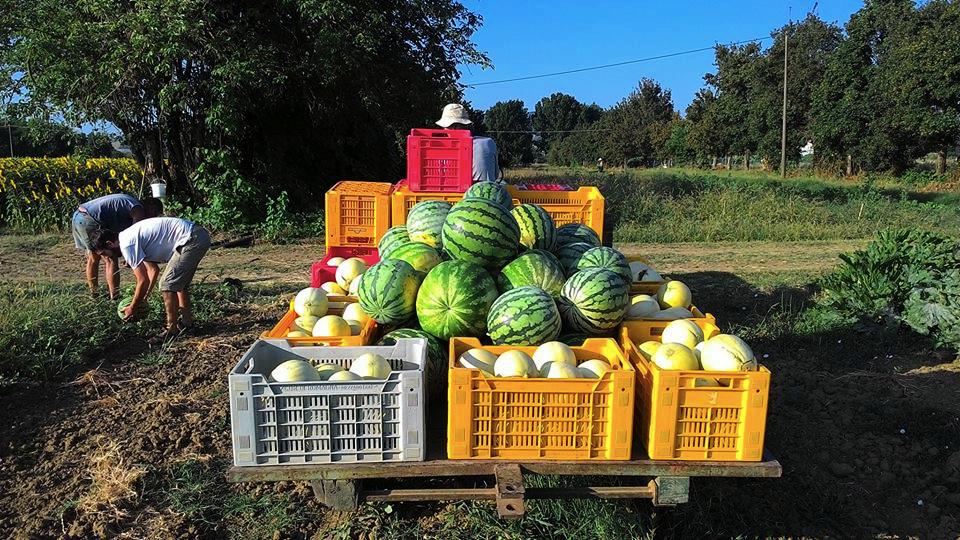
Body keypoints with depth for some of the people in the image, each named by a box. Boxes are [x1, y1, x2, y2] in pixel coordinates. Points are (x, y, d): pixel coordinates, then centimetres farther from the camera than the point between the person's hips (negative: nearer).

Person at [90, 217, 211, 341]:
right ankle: (186, 320, 33)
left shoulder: (127, 245, -11)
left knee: (167, 284, -5)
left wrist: (132, 308, 5)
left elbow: (143, 281, -9)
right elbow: (153, 269, 26)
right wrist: (143, 299, 26)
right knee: (179, 282, 22)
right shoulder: (129, 237, 19)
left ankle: (172, 330, 1)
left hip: (192, 240, -10)